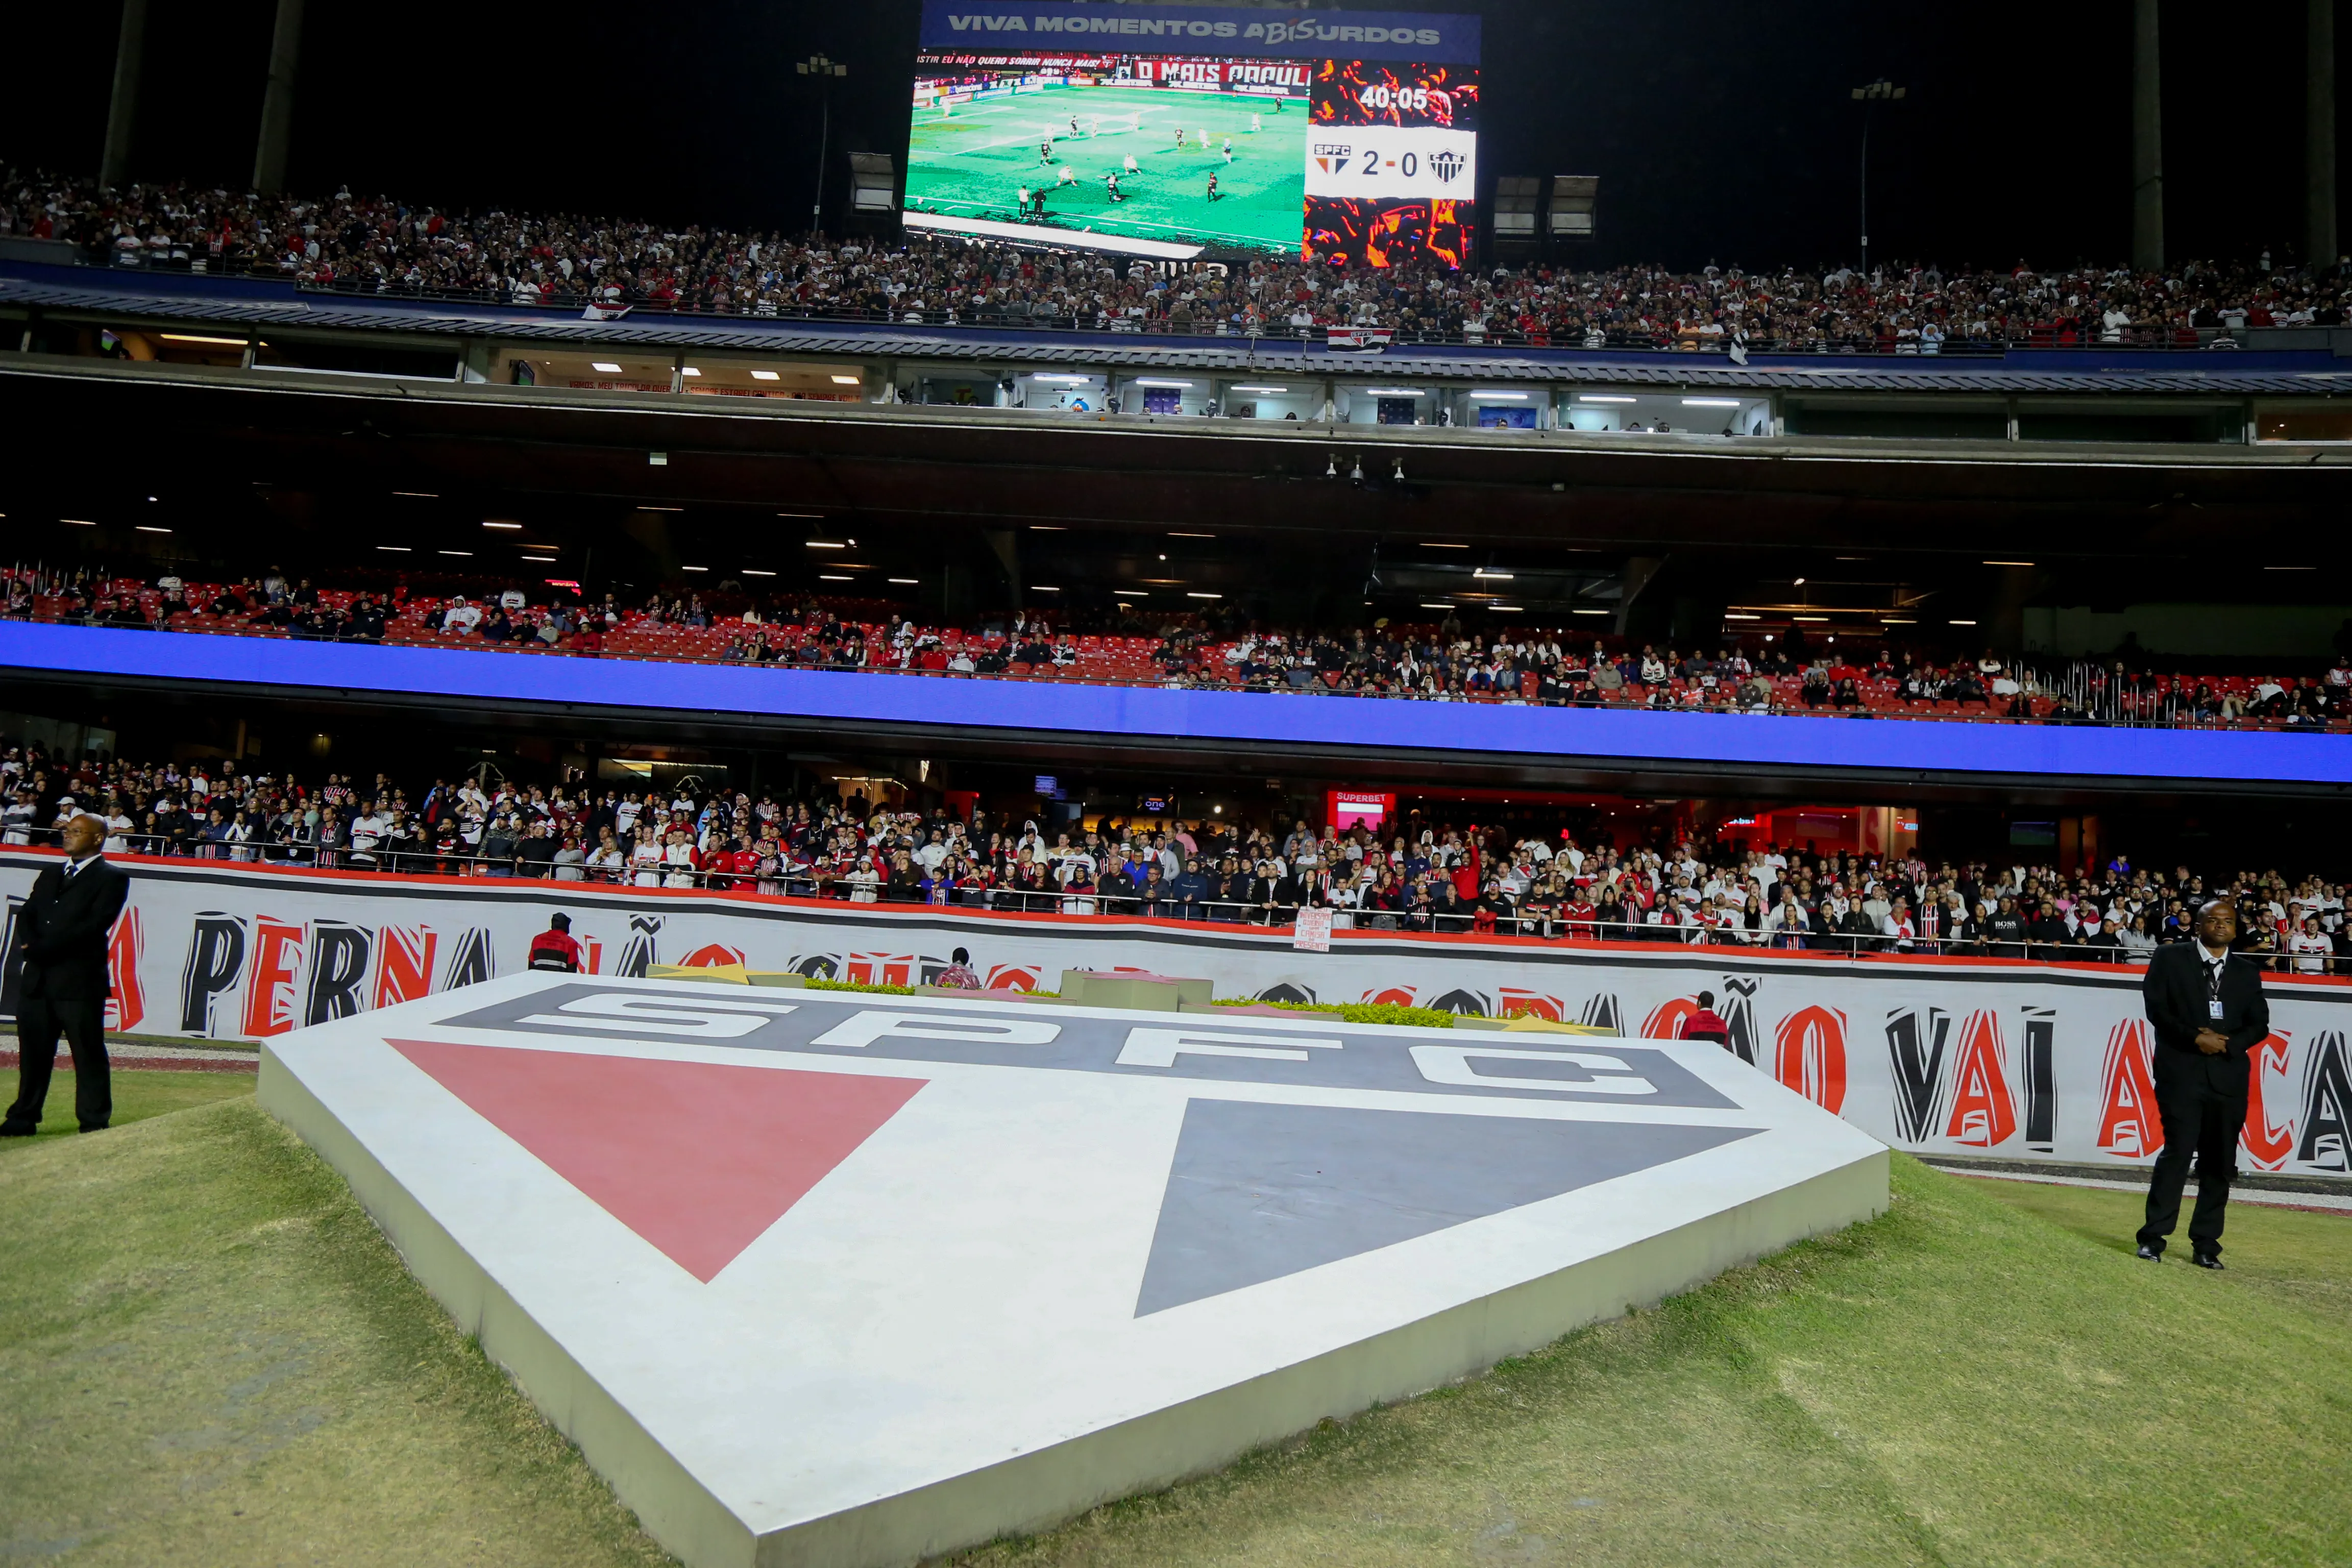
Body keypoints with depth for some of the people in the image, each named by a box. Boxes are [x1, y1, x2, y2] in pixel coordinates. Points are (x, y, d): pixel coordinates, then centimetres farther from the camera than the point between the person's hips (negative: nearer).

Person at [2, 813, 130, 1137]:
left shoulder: (111, 877, -2)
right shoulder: (50, 873, 20)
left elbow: (94, 926, -12)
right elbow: (26, 914, 12)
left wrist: (40, 947, -14)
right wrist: (30, 946, -8)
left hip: (80, 980, -6)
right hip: (37, 978, 6)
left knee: (88, 1055, -1)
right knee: (32, 1051, 11)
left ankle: (94, 1123, 5)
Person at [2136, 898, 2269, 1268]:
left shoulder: (2248, 971, 15)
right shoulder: (2170, 958, 5)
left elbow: (2260, 1024, 10)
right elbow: (2156, 1007, -2)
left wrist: (2227, 1043, -8)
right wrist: (2194, 1038, -14)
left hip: (2229, 1075, 4)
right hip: (2181, 1072, -4)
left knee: (2220, 1163, 5)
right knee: (2178, 1152, -9)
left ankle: (2206, 1244, 15)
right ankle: (2153, 1237, -2)